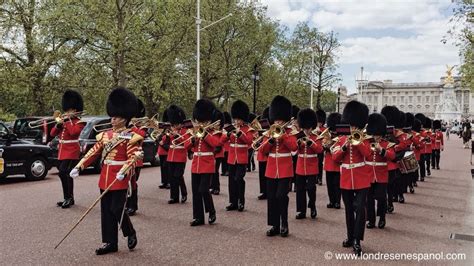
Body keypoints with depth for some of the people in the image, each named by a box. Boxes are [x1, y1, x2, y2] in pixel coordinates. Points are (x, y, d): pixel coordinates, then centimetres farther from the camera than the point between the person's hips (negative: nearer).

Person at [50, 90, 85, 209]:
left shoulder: (79, 122, -6)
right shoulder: (64, 121, 15)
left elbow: (74, 132, -25)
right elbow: (53, 133, 10)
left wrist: (67, 121, -13)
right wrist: (58, 124, -7)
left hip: (71, 152, -8)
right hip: (62, 152, 8)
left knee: (63, 173, -17)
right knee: (66, 175, 12)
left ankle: (68, 198, -7)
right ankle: (69, 198, 20)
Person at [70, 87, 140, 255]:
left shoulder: (130, 137, -7)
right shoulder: (105, 135, 12)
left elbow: (133, 158, -15)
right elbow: (94, 152, 12)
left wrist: (124, 172, -32)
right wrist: (79, 166, 2)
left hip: (119, 178, -6)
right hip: (105, 178, 7)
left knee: (117, 209, -6)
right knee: (106, 211, 9)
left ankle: (131, 234, 19)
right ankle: (110, 243, 18)